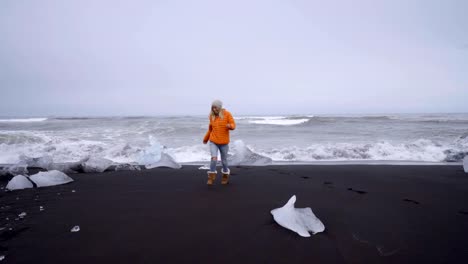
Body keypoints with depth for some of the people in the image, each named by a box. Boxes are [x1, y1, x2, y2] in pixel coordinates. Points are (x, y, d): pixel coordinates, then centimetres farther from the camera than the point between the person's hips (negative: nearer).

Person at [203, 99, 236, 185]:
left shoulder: (227, 114, -7)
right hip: (213, 141, 1)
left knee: (224, 161, 10)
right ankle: (211, 178, -2)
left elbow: (233, 125, -9)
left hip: (224, 142, -1)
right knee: (214, 158, -17)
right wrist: (206, 138, 24)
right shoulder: (212, 116, 2)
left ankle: (225, 176, 35)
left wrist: (230, 126, -33)